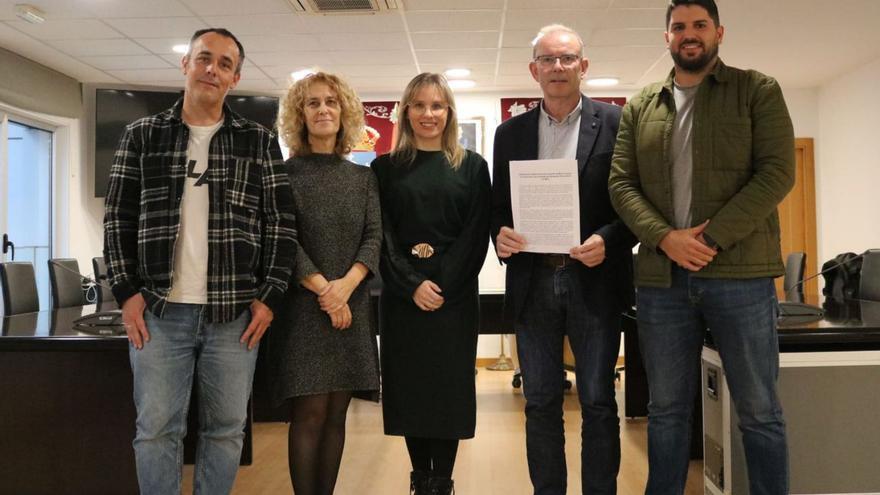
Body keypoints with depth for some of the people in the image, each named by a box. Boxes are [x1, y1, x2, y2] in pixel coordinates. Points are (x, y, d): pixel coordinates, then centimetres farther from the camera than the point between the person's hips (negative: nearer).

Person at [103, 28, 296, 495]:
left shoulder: (259, 141, 5)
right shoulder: (141, 135, 7)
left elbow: (281, 222, 3)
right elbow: (118, 217, 8)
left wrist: (269, 296, -4)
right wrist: (126, 291, -1)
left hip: (235, 312, 0)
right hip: (159, 310, 0)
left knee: (226, 429, 9)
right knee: (157, 430, 6)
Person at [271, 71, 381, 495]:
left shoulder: (363, 177, 12)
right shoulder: (285, 173, 2)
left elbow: (375, 236, 2)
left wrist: (346, 285, -14)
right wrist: (323, 290, -14)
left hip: (352, 304, 4)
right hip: (304, 306, -3)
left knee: (336, 413, 7)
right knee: (310, 413, -6)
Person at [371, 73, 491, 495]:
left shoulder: (472, 166, 7)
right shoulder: (385, 167, 7)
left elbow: (476, 235, -1)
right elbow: (382, 235, 0)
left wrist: (442, 285, -12)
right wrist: (412, 284, -13)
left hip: (455, 293, 0)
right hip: (402, 295, 1)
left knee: (449, 385, 1)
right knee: (410, 385, 4)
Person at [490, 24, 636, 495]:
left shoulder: (615, 122, 1)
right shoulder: (510, 132, 11)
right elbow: (498, 206, 11)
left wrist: (609, 240, -17)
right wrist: (501, 234, -10)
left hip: (594, 280, -2)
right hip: (532, 282, 3)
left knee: (598, 402, 5)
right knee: (540, 403, 10)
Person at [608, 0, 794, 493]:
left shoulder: (758, 91, 5)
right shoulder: (640, 107, 13)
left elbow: (777, 172, -5)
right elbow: (621, 183, 5)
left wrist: (712, 238, -15)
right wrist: (665, 237, -12)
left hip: (740, 273, -2)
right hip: (661, 278, 3)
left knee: (759, 409, 6)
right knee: (666, 408, 11)